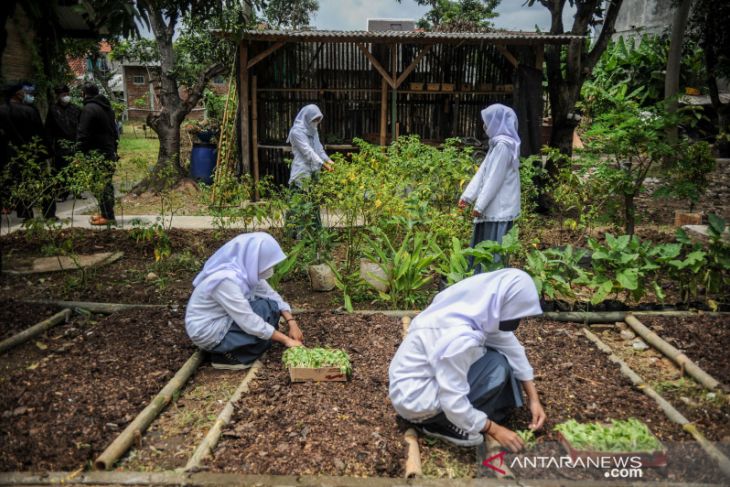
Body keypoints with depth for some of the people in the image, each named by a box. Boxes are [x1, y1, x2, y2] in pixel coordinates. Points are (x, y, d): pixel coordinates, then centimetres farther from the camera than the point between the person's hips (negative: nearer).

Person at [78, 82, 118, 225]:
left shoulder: (88, 109, -10)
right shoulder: (107, 107, 17)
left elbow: (83, 134, -14)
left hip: (97, 154, -9)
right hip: (110, 152, 9)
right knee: (107, 184, 13)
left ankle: (107, 216, -6)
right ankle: (107, 213, 20)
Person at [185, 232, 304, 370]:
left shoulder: (247, 269, -6)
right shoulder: (227, 279, -31)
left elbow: (270, 294, 3)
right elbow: (250, 323, -29)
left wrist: (292, 322, -9)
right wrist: (286, 340, -22)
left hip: (224, 319, 9)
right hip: (207, 331, -9)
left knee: (270, 305, 0)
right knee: (267, 310, -17)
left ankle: (228, 350, 7)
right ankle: (229, 356, -7)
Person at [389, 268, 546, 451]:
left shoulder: (481, 308, -8)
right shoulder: (459, 337, -34)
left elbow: (511, 346, 3)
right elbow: (453, 402, -28)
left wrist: (533, 397, 2)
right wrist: (494, 429, -15)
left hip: (430, 376, 9)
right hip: (415, 397, -9)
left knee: (500, 354, 2)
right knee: (497, 366, -17)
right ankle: (444, 423, -5)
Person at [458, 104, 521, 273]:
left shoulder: (503, 145, -16)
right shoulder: (497, 143, 15)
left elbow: (494, 179, -20)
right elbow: (482, 172, 13)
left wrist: (479, 205, -18)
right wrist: (467, 196, 9)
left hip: (499, 208, -10)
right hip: (494, 207, 10)